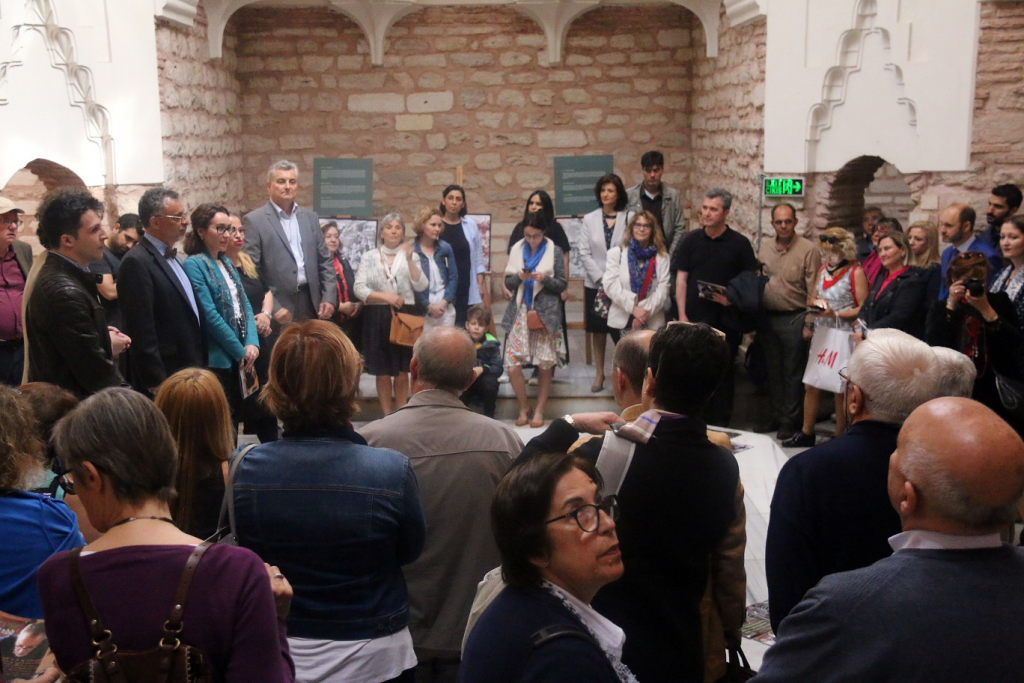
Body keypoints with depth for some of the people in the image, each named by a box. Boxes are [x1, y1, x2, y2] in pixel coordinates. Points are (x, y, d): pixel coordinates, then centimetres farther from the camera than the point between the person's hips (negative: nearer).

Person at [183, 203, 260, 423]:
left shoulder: (227, 263, 15)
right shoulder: (195, 265, -9)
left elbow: (245, 305, 11)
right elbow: (210, 316, -15)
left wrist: (252, 344, -5)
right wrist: (241, 352, -11)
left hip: (240, 357, 7)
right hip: (216, 359, -7)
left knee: (235, 420, 10)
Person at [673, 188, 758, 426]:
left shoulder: (739, 243, 2)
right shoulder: (691, 240, 8)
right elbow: (681, 279, 6)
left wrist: (732, 298, -15)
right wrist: (682, 314, -2)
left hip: (726, 319, -1)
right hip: (695, 318, 2)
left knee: (723, 372, 5)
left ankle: (719, 423, 14)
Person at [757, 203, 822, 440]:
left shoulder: (808, 250, -8)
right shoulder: (765, 248, 8)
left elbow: (813, 290, -10)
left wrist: (809, 323, -13)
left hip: (793, 319, -5)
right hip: (767, 319, 5)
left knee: (792, 373, 3)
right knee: (773, 372, 14)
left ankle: (790, 420, 13)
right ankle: (777, 416, 25)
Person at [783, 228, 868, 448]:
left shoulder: (856, 272, -9)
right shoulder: (824, 269, 12)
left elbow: (864, 308, -11)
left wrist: (835, 314, -19)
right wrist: (817, 303, -2)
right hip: (821, 335, 6)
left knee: (841, 390, 4)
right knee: (810, 386, 7)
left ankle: (839, 438, 15)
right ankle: (806, 434, 18)